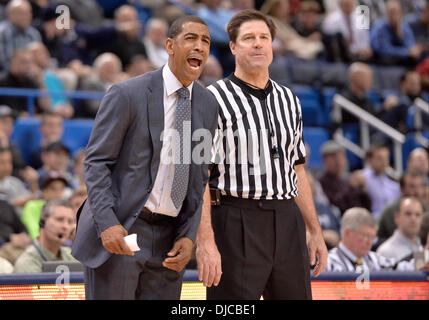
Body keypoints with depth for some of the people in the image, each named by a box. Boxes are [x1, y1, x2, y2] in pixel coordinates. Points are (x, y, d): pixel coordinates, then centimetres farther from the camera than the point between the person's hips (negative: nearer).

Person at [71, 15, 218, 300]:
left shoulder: (207, 105, 8)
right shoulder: (127, 94, -8)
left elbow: (199, 177, 13)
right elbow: (96, 162, -8)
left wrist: (188, 236, 1)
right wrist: (107, 224, -20)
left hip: (167, 240, 5)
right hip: (118, 233, -5)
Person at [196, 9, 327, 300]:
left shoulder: (289, 100, 16)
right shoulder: (214, 100, -4)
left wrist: (315, 232, 17)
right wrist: (205, 241, -18)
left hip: (287, 222, 6)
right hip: (236, 223, -5)